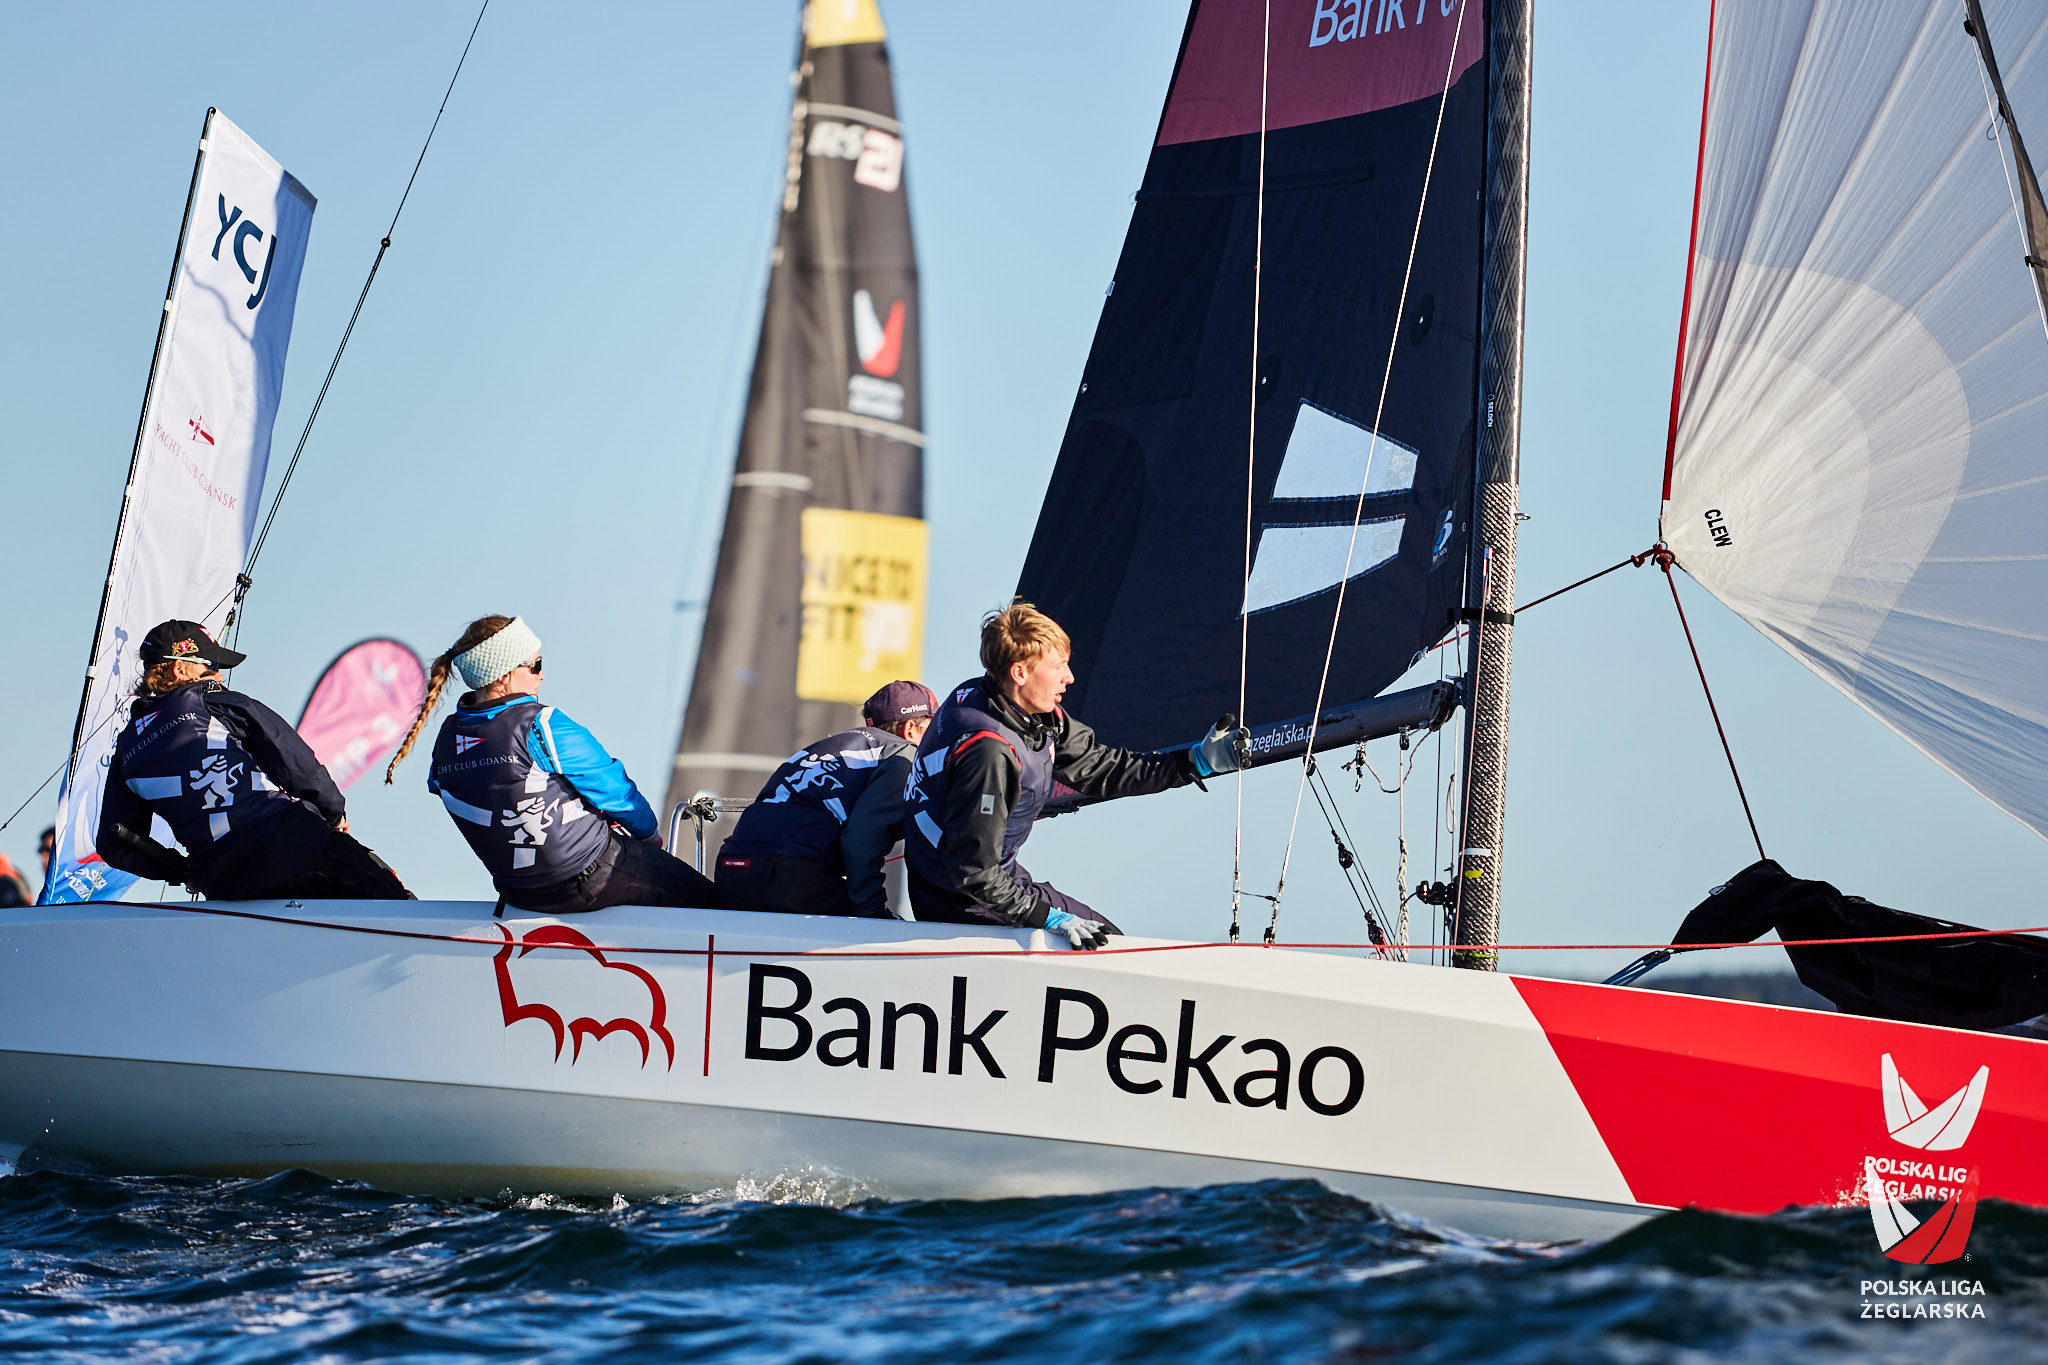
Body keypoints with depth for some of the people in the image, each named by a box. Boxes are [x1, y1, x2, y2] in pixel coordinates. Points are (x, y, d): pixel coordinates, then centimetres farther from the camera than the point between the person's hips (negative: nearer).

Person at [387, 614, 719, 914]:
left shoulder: (447, 739, -2)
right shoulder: (542, 727, -22)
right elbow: (614, 790, -13)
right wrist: (650, 834, 8)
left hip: (519, 893, 8)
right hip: (590, 881, -8)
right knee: (707, 900, 7)